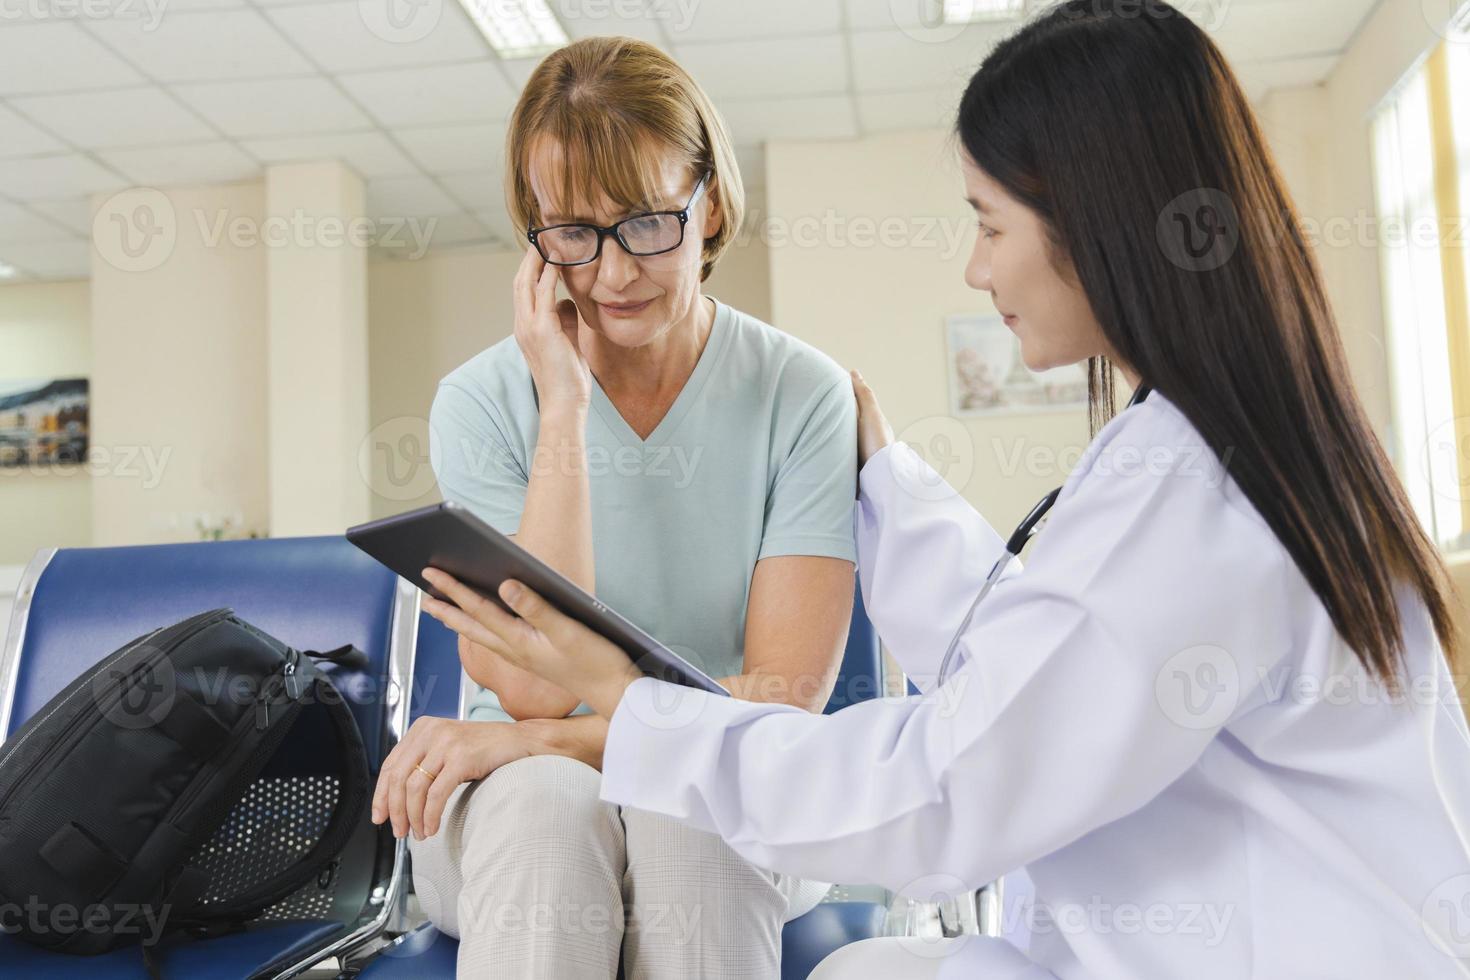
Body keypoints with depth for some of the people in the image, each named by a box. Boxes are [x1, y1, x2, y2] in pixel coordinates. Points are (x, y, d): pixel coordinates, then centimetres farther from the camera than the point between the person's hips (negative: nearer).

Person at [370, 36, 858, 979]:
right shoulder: (482, 402, -6)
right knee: (540, 796, -33)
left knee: (686, 804, -33)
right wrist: (563, 405, -19)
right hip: (525, 820, 1)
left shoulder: (805, 395, -7)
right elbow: (534, 682, -16)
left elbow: (786, 698, -13)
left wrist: (537, 736, -22)